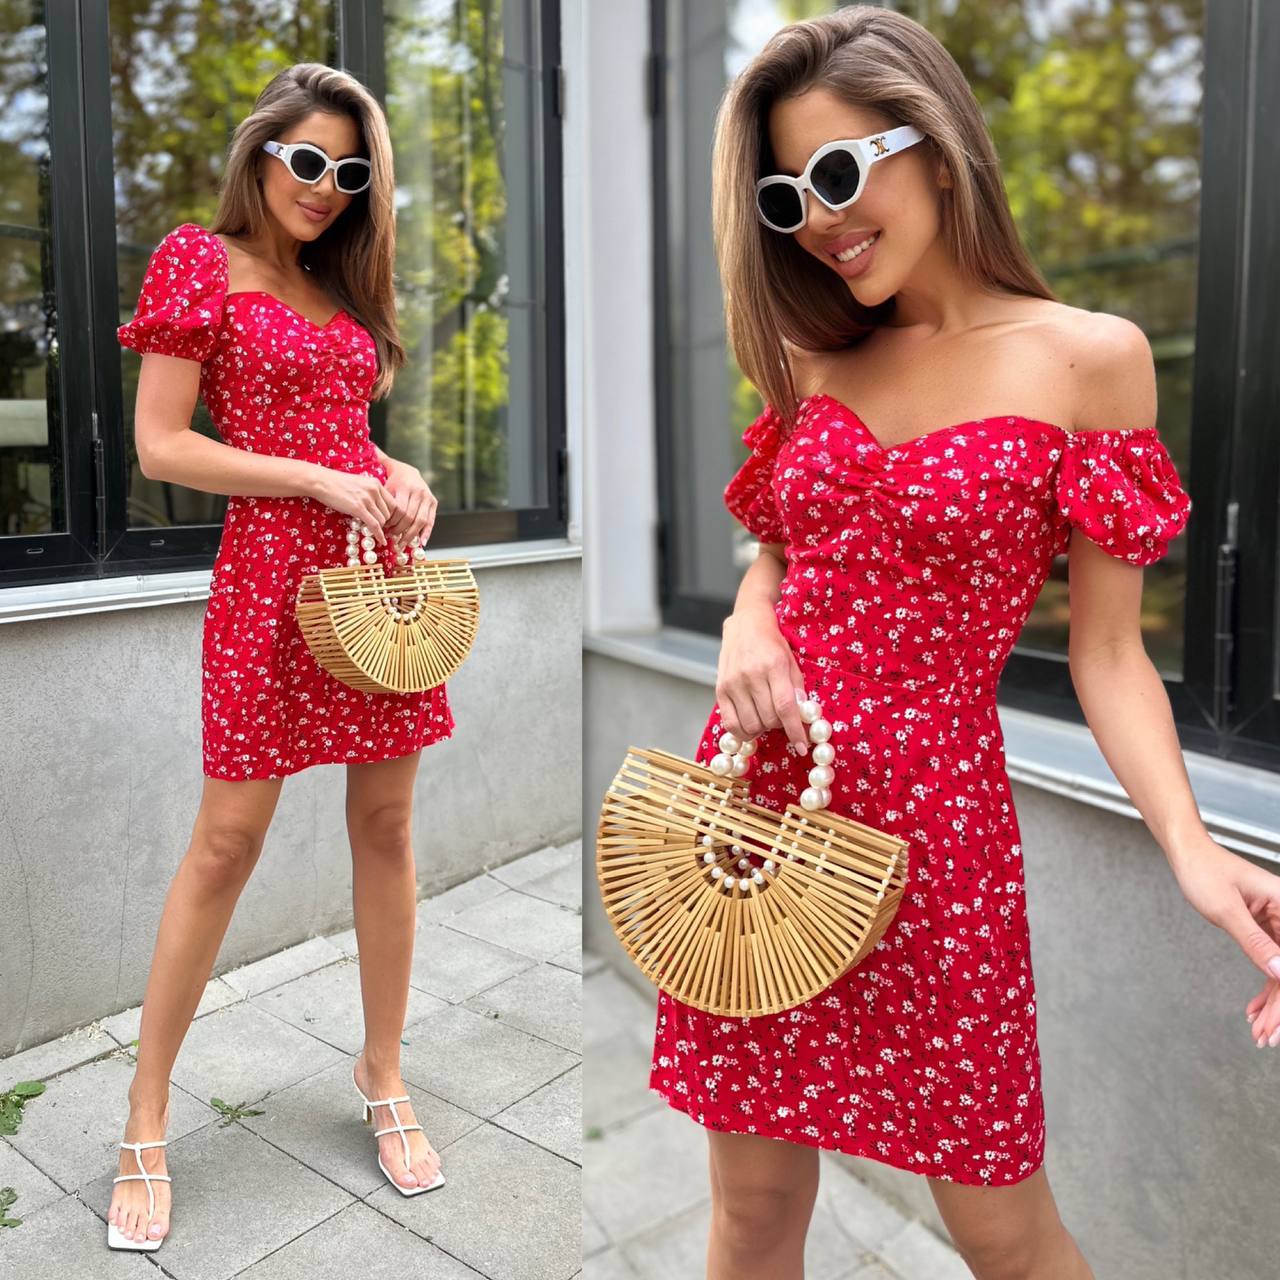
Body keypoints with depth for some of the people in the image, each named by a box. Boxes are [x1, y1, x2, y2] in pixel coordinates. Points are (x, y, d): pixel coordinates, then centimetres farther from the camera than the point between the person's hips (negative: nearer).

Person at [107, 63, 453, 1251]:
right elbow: (161, 446, -7)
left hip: (377, 564, 6)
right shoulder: (198, 259, 0)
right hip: (271, 569, -5)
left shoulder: (344, 277, 18)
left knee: (385, 823, 7)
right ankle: (145, 1121, 17)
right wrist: (321, 480, -13)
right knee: (227, 839, -2)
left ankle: (382, 1070, 25)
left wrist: (398, 474, 1)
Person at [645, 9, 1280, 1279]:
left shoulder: (1088, 357, -3)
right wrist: (745, 628, -6)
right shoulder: (816, 359, 10)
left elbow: (1107, 654, -3)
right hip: (762, 790, 4)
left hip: (931, 808, -3)